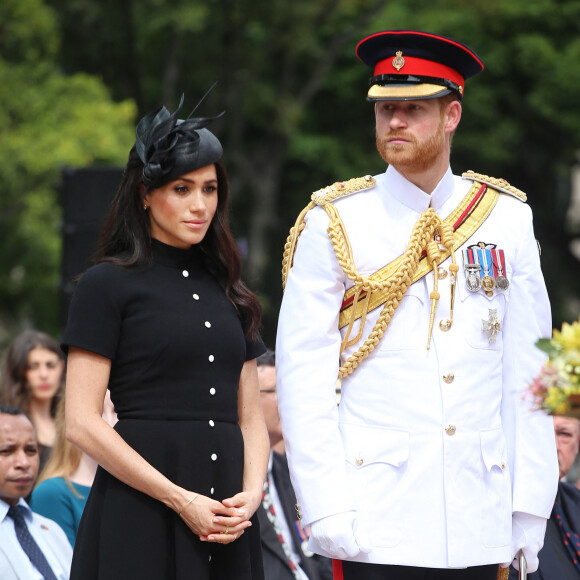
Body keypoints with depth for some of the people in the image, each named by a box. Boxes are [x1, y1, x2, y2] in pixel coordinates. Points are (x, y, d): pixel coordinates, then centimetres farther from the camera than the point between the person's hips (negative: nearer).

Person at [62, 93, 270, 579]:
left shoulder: (227, 292, 16)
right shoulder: (107, 285, -1)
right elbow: (82, 423, -8)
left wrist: (251, 494, -4)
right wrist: (181, 500, -13)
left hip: (225, 518, 5)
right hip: (139, 518, -5)